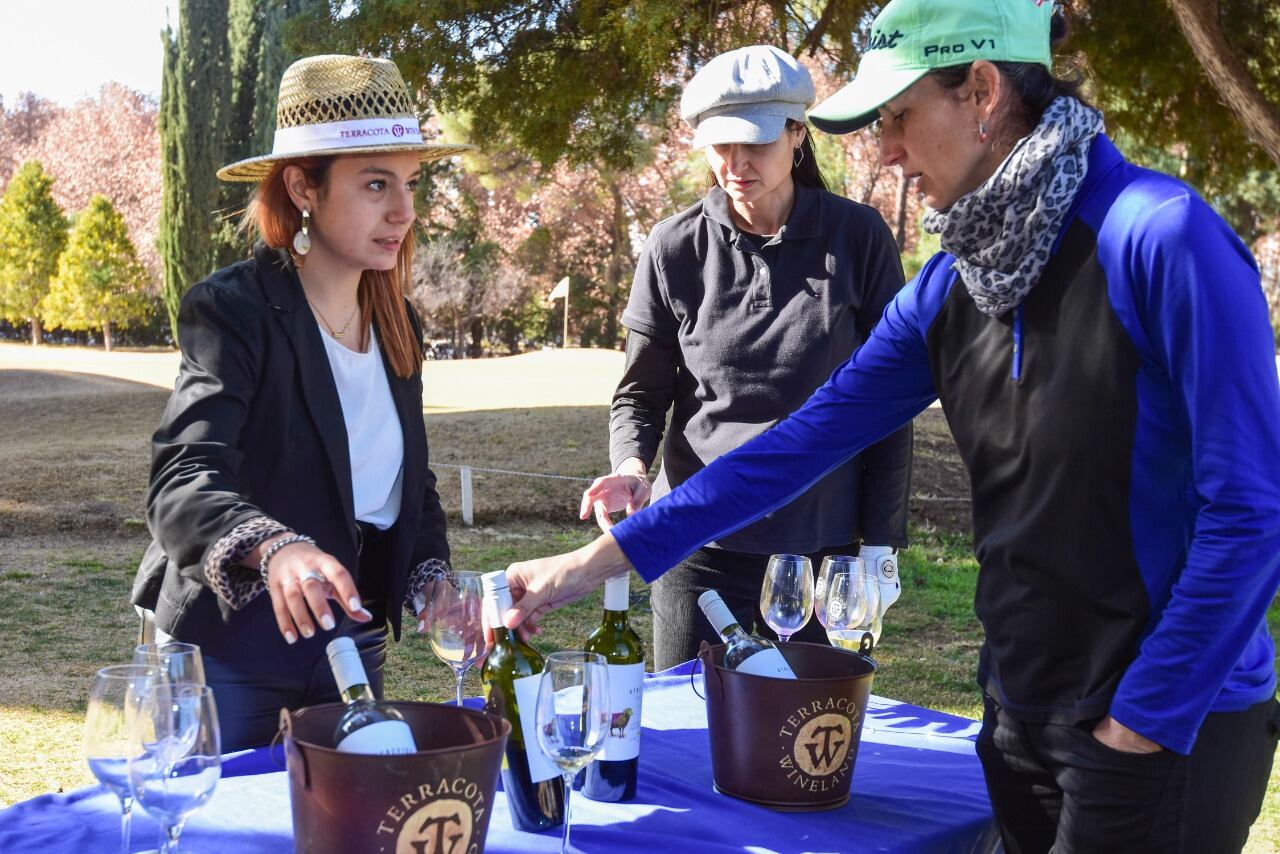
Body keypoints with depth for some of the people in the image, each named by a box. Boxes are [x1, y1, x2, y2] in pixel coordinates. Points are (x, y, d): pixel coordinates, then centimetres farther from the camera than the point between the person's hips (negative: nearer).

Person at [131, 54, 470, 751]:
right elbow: (182, 482, -29)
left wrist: (433, 583, -5)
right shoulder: (233, 309, -17)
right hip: (230, 644, -6)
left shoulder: (397, 326, 4)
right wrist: (275, 550, -49)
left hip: (351, 635, 6)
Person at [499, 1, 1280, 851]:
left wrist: (1143, 723, -14)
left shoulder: (1162, 238, -19)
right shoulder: (946, 289, 3)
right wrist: (600, 560, 2)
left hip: (1166, 726, -6)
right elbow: (805, 441, 4)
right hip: (1023, 710, 6)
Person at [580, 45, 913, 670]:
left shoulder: (857, 237, -4)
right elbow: (640, 392, 5)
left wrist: (881, 543, -1)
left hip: (825, 545, 0)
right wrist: (631, 466, -16)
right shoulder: (675, 248, -1)